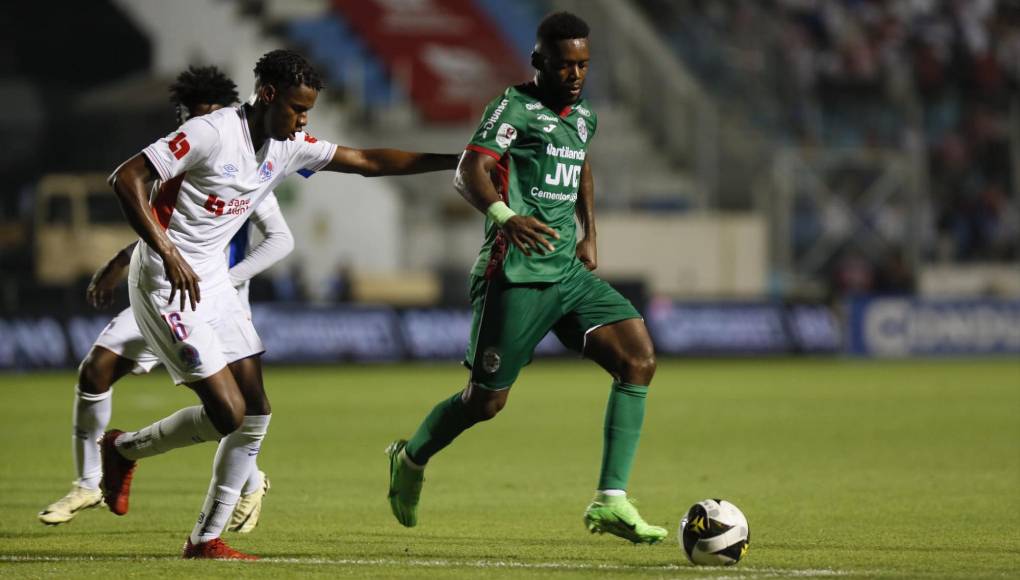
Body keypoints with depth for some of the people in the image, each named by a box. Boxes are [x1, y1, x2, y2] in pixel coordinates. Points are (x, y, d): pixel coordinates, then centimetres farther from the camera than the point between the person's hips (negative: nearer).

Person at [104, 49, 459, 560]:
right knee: (227, 414, -13)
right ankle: (124, 449, 12)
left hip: (212, 282, 8)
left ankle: (206, 538, 11)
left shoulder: (288, 148, 4)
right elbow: (126, 178, -22)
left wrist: (458, 161, 7)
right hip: (165, 283, -8)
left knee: (255, 416, 3)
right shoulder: (211, 134, -19)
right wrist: (168, 254, -29)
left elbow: (368, 162, 12)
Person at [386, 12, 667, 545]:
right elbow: (469, 172, -21)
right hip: (516, 275, -7)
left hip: (569, 271, 7)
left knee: (639, 360, -12)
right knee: (485, 401, 0)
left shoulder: (583, 117, 16)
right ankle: (412, 459, 32)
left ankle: (609, 502, -12)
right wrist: (504, 216, -39)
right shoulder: (514, 108, -8)